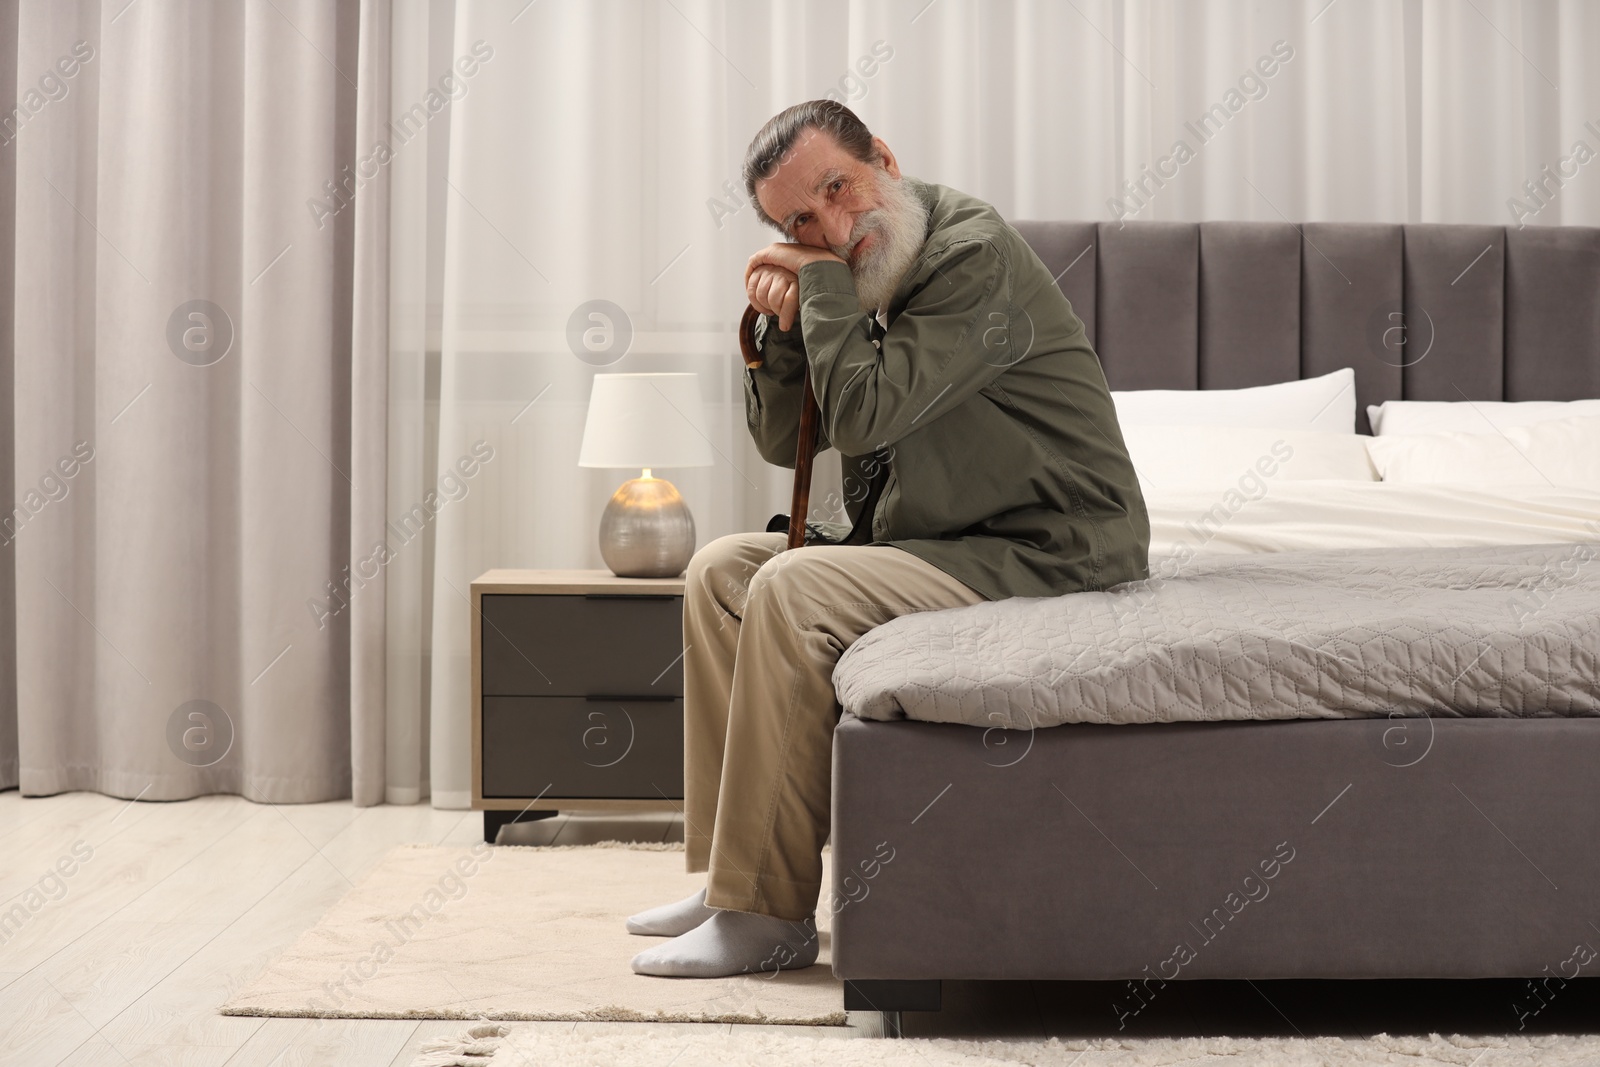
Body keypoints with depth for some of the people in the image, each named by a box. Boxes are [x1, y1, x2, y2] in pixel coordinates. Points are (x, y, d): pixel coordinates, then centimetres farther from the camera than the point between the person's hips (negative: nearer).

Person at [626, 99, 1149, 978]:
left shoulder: (974, 253, -18)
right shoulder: (865, 276, 10)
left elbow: (861, 417, -26)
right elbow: (782, 443, 12)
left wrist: (823, 281, -15)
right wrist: (779, 327, -5)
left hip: (1044, 557, -10)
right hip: (932, 541, 10)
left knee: (792, 592, -25)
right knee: (721, 570, 3)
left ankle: (768, 914, -18)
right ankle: (729, 876, 4)